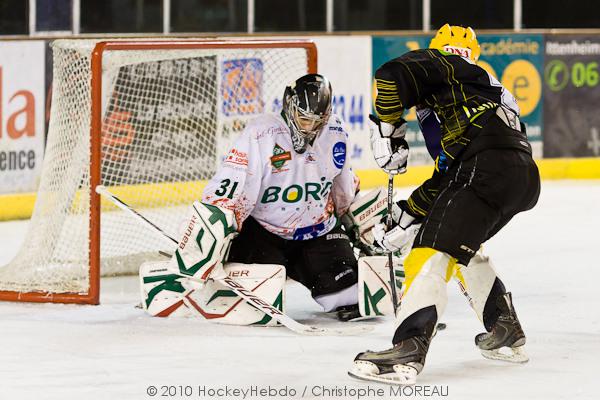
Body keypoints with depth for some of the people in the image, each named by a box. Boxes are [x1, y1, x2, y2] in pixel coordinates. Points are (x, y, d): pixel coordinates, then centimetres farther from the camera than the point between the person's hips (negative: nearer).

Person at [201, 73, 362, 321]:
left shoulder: (334, 134, -3)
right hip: (262, 227, -5)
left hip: (316, 228, 5)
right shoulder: (260, 134, -23)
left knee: (342, 280, -7)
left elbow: (345, 187, 18)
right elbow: (227, 188, -25)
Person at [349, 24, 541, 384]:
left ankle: (408, 353, -27)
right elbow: (447, 177, 36)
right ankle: (507, 334, 31)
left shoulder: (440, 64, 16)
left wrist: (388, 129, 4)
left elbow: (394, 75, -6)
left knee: (433, 250, -13)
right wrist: (406, 216, 34)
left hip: (490, 166, -9)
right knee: (459, 246, 29)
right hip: (526, 179, 9)